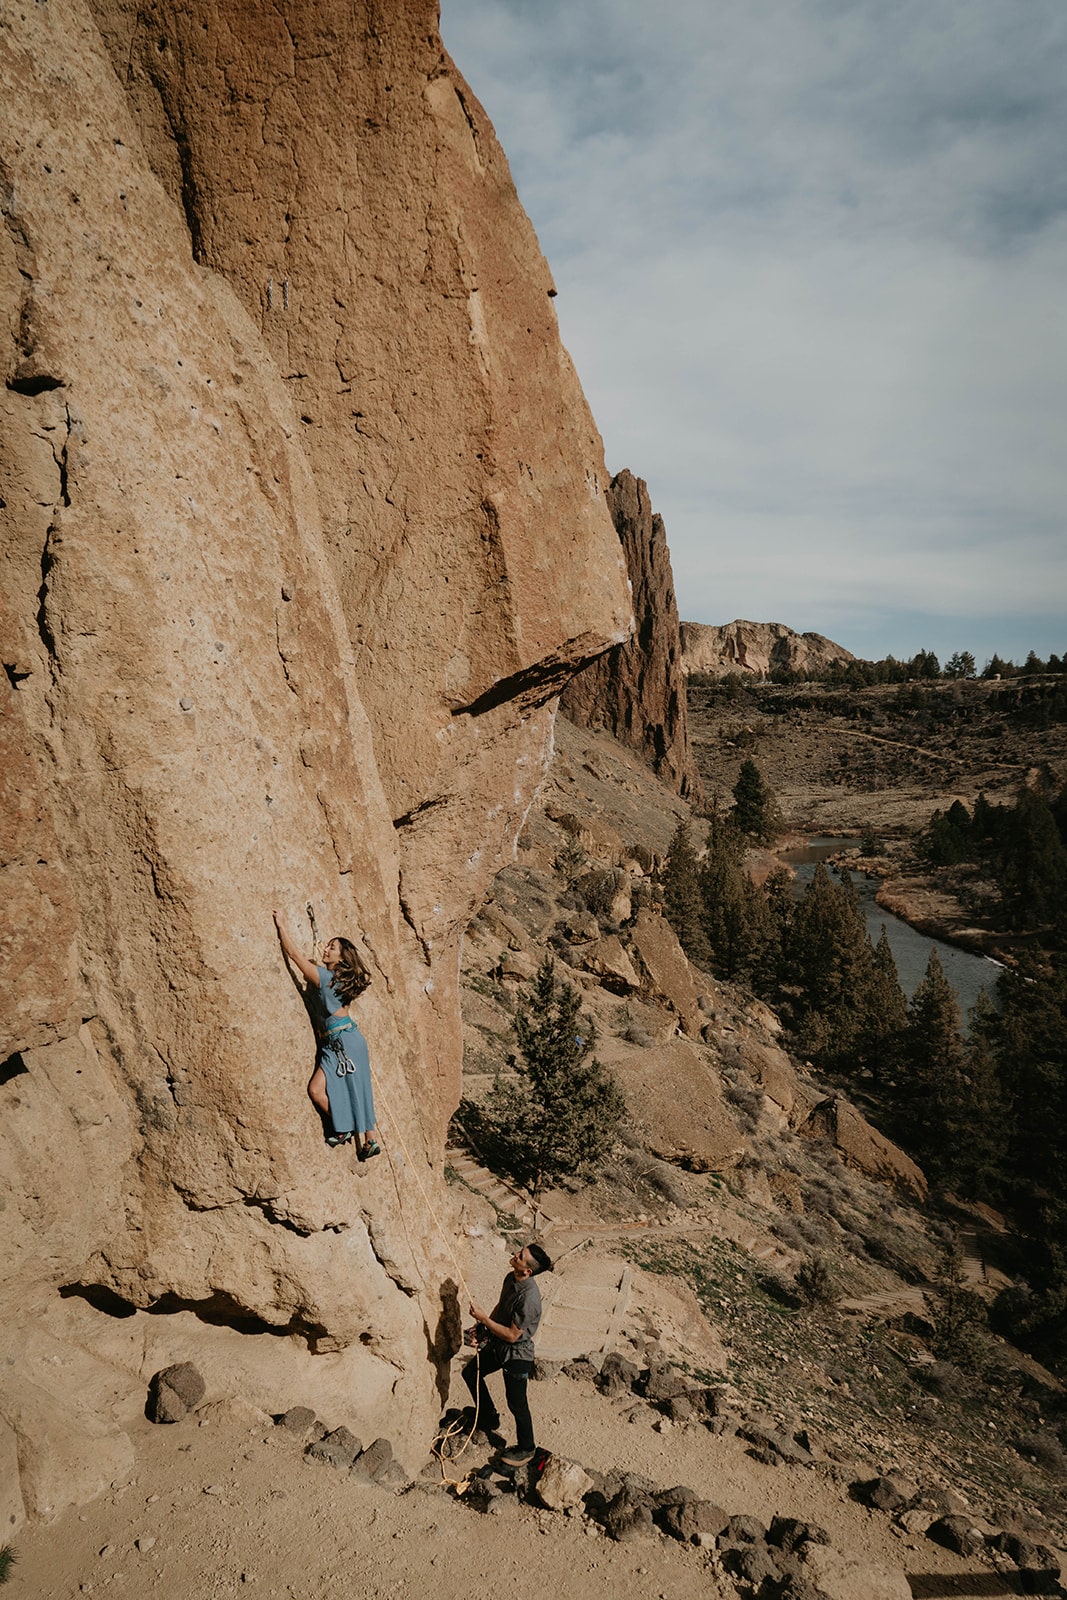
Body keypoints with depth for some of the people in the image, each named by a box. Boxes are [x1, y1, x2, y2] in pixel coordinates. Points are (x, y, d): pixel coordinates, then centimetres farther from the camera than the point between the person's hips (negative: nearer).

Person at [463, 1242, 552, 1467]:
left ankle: (526, 1449, 37)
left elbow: (512, 1335, -29)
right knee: (471, 1373, 24)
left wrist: (484, 1319, -26)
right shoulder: (510, 1279, -10)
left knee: (517, 1404, 11)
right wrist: (482, 1327, 0)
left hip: (517, 1355, -9)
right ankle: (489, 1419, 45)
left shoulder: (529, 1297, -36)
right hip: (498, 1346, 9)